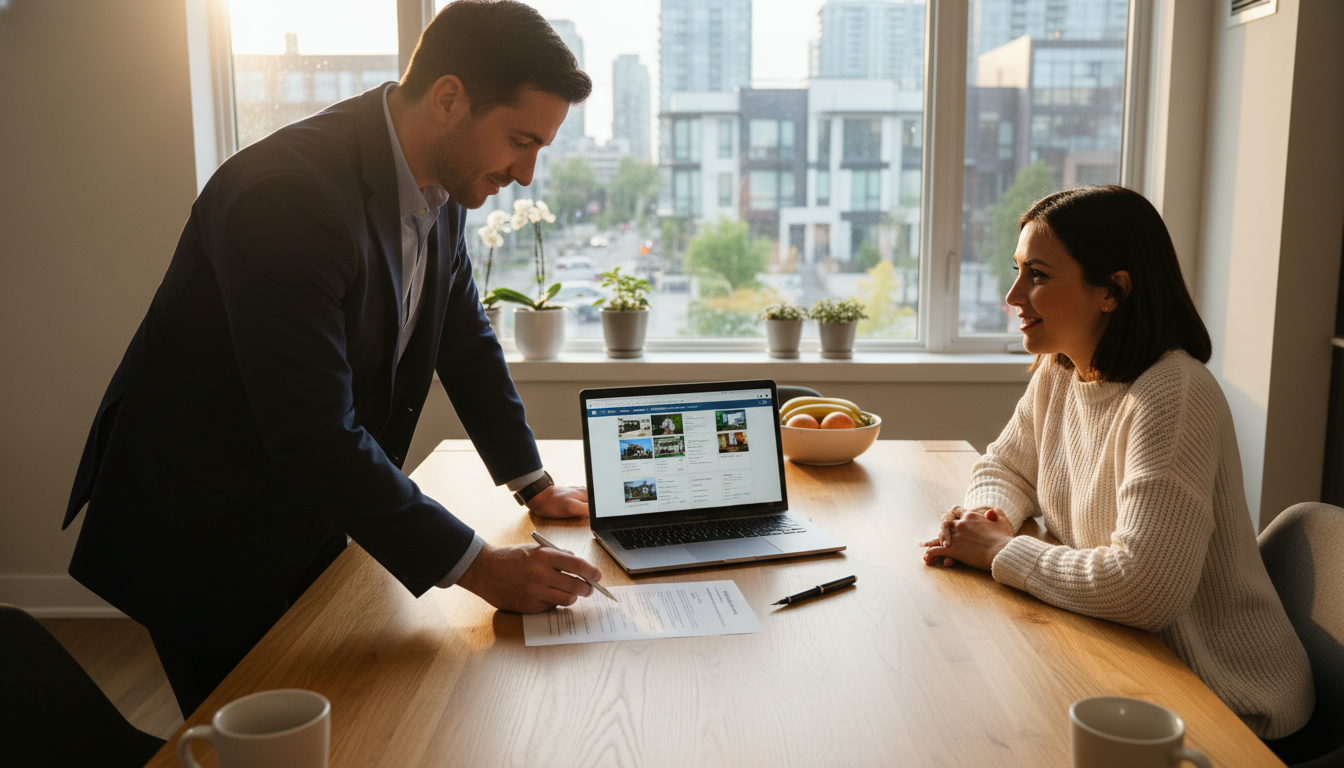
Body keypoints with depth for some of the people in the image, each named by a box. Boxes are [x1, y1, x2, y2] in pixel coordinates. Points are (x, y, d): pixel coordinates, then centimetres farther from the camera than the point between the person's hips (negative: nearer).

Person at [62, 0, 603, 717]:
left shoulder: (439, 188, -3)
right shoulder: (287, 193, -31)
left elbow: (465, 338, 11)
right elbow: (314, 436, -33)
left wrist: (533, 483, 10)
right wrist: (476, 565, -27)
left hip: (312, 515, 8)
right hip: (201, 530, -7)